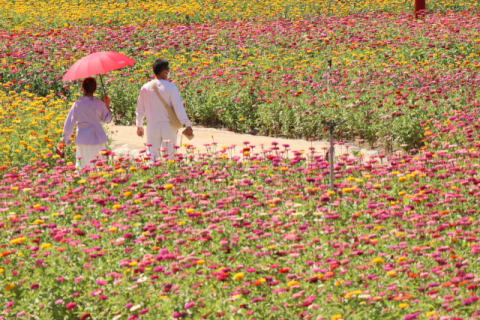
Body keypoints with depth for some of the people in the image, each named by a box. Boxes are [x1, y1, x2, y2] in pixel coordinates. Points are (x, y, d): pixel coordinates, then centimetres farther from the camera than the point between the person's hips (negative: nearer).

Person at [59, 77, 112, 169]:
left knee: (84, 166, 4)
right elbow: (107, 119, 7)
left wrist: (65, 137, 10)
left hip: (84, 139, -2)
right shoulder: (99, 104, -6)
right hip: (98, 138, 2)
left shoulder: (77, 104, -11)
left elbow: (70, 122, -3)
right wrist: (107, 105, 17)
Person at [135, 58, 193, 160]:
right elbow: (179, 108, -15)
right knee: (169, 155, 6)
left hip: (152, 126, 3)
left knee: (152, 155, 5)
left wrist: (139, 126, 23)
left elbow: (140, 109, 10)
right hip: (168, 126, -3)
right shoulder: (170, 87, -12)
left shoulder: (145, 88, 1)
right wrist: (188, 125, -12)